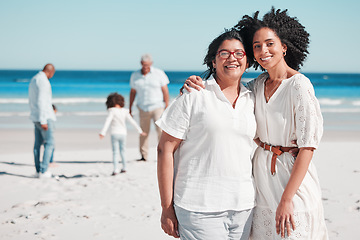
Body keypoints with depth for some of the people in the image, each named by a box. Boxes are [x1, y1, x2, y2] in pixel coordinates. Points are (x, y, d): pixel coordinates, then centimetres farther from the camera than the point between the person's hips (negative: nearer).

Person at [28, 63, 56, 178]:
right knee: (50, 144, -5)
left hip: (36, 117, 10)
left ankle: (38, 171, 11)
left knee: (38, 144, 9)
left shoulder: (33, 80, 15)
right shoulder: (43, 81, -17)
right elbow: (41, 102, -23)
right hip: (45, 117, -10)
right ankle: (43, 171, -9)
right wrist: (43, 121, -23)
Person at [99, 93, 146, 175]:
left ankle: (116, 169, -11)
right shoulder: (125, 111, 3)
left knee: (115, 152, -2)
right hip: (123, 133, 3)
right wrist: (140, 131, 14)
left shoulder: (112, 111, -7)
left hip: (115, 133, -3)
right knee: (122, 151, 18)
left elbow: (107, 122, -17)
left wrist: (103, 132, -22)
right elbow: (132, 121, 7)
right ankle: (124, 168, 23)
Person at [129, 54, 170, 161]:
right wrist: (130, 109, 13)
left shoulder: (159, 74, -2)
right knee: (144, 132, 4)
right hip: (143, 108, 3)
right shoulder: (135, 76, 5)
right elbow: (132, 92, 14)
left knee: (161, 130, -13)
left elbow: (165, 91, 0)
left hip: (157, 107, -2)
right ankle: (144, 156, 12)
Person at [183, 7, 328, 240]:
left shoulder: (299, 85, -15)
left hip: (293, 175, -6)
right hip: (261, 172, 6)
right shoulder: (258, 85, 4)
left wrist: (286, 199, -20)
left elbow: (308, 145, -18)